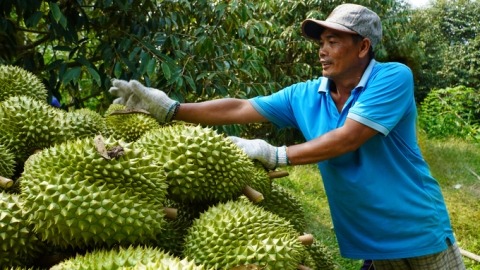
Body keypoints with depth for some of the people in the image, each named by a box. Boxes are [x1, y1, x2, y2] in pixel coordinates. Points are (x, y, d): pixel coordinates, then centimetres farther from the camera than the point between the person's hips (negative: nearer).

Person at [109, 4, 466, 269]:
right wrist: (170, 109, -11)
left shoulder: (393, 78, -16)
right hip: (369, 241, 4)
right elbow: (239, 109, -4)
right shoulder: (305, 96, -2)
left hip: (421, 234, -3)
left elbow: (346, 139, -25)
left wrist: (277, 156, -21)